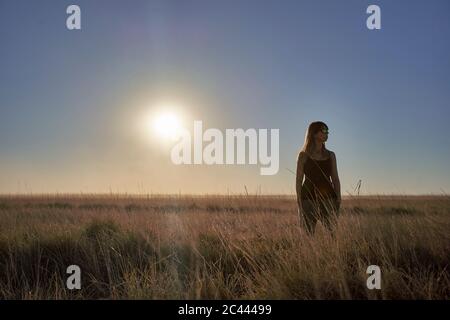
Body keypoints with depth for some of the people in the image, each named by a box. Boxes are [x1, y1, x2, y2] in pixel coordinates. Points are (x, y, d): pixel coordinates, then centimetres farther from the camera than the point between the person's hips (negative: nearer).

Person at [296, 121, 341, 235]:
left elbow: (335, 179, 13)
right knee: (307, 234, -5)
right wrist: (299, 202, -5)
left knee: (333, 232, -7)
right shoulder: (303, 155, 3)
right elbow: (299, 180, 1)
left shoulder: (331, 155, 13)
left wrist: (338, 200, 3)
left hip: (328, 198, 3)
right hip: (308, 198, -3)